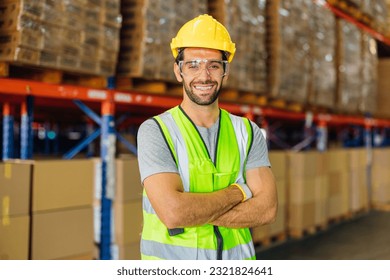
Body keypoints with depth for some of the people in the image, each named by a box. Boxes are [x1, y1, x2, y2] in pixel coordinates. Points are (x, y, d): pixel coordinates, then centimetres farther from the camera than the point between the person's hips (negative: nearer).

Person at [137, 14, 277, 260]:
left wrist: (193, 213, -19)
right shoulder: (155, 131, -10)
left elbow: (267, 208, -9)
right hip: (173, 264, -2)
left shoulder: (249, 132, 1)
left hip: (237, 262, 3)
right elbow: (173, 212, -22)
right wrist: (238, 192, -11)